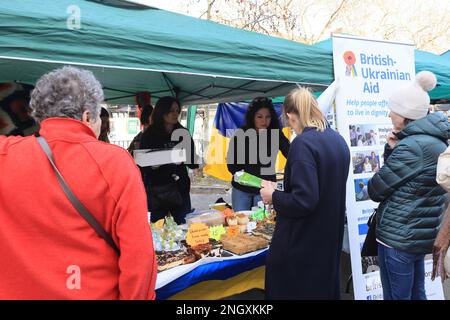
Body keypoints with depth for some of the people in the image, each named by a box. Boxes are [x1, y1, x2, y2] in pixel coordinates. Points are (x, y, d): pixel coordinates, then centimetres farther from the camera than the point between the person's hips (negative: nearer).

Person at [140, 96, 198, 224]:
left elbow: (193, 164, 9)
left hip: (180, 188, 2)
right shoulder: (149, 135, -1)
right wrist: (152, 165, -20)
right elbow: (142, 165, -1)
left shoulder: (183, 133, 7)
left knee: (183, 225, 4)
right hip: (157, 190, -2)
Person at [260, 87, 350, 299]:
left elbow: (304, 200, -28)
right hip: (329, 236, 9)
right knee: (324, 287, 23)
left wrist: (274, 196, -11)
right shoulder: (338, 140, 6)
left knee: (289, 289, 9)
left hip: (302, 241, -8)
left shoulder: (303, 143, -21)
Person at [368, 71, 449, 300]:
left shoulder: (412, 146, -22)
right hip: (421, 235, 9)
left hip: (399, 238, -9)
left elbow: (376, 190, -16)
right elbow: (395, 171, 14)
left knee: (397, 297, 6)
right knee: (416, 294, 22)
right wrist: (392, 149, -3)